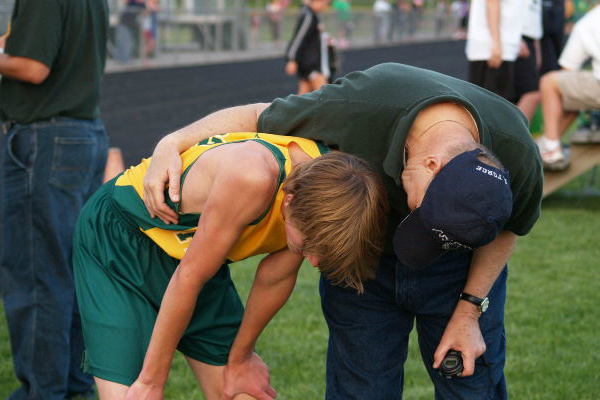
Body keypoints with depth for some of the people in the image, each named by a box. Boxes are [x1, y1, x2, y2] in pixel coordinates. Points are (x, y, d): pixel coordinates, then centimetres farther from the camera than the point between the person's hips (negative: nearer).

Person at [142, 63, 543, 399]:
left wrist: (469, 310, -9)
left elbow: (507, 230, -6)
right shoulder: (360, 104, -37)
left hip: (458, 270, 1)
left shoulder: (519, 157, -31)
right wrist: (171, 143, -26)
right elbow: (258, 116, -18)